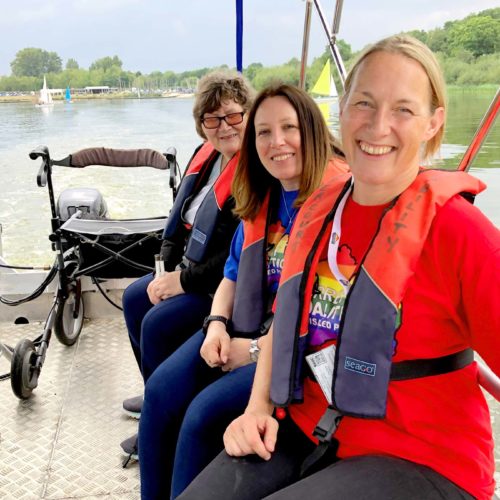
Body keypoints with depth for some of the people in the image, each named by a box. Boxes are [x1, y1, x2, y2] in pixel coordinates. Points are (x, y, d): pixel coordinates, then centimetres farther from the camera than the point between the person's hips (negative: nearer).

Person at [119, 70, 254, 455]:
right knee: (135, 297, 13)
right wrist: (170, 269, -1)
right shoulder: (206, 156, 4)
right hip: (188, 269, 10)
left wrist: (185, 281, -19)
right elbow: (179, 219, 12)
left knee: (158, 324, -19)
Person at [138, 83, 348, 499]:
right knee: (163, 389, -8)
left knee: (207, 411, -21)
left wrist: (258, 350, -17)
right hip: (249, 325, 8)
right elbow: (234, 274, 17)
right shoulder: (262, 200, 10)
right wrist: (217, 324, -2)